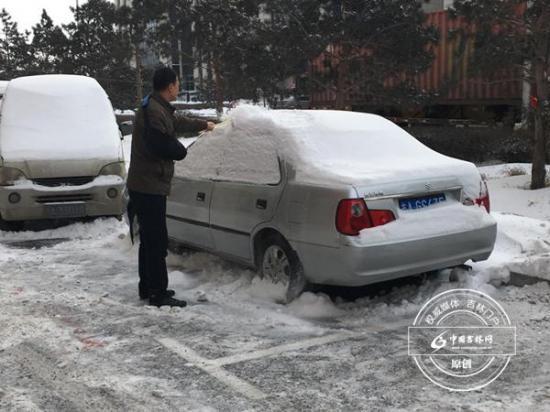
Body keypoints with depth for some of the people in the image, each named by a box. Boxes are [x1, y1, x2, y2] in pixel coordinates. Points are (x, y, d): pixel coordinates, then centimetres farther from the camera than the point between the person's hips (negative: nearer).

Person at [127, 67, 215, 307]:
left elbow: (178, 123, 36)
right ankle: (158, 294, -1)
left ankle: (147, 288, 27)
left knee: (150, 240, 17)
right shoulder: (154, 112, -17)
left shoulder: (159, 109, 17)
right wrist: (180, 150, -7)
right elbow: (161, 145, -28)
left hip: (145, 187, 11)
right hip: (149, 187, -11)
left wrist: (203, 124, 50)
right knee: (157, 242, -7)